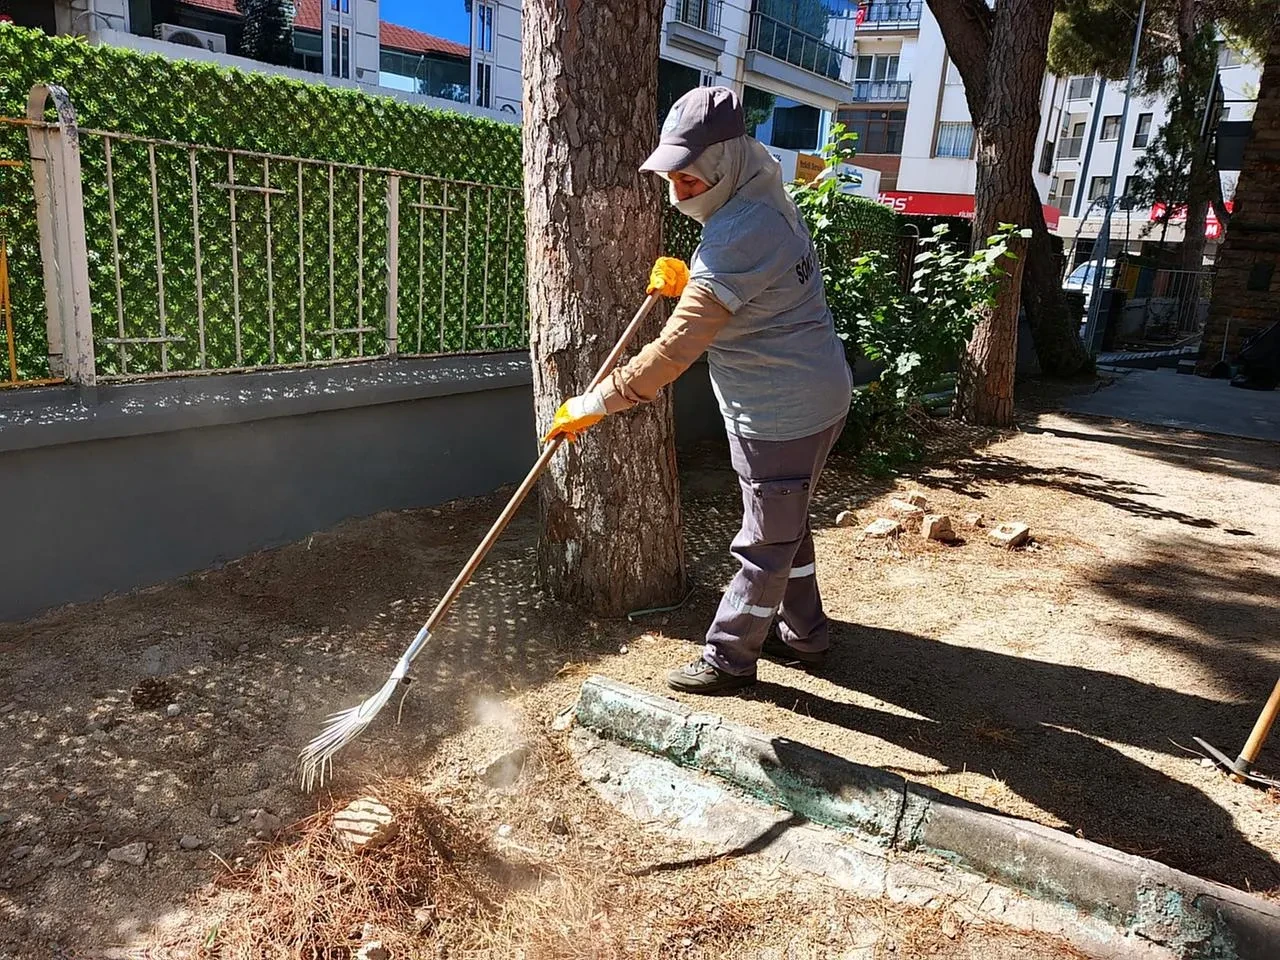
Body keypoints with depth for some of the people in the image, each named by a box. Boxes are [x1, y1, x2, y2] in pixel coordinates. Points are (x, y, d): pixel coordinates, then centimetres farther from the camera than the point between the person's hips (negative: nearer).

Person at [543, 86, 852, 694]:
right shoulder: (767, 202, 4)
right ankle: (803, 635, 38)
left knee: (766, 542, 4)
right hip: (811, 398, 10)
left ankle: (728, 659, 20)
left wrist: (595, 404, -22)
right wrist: (687, 283, 2)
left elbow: (675, 349, -29)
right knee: (784, 527, 22)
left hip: (783, 415, -10)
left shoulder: (737, 238, -27)